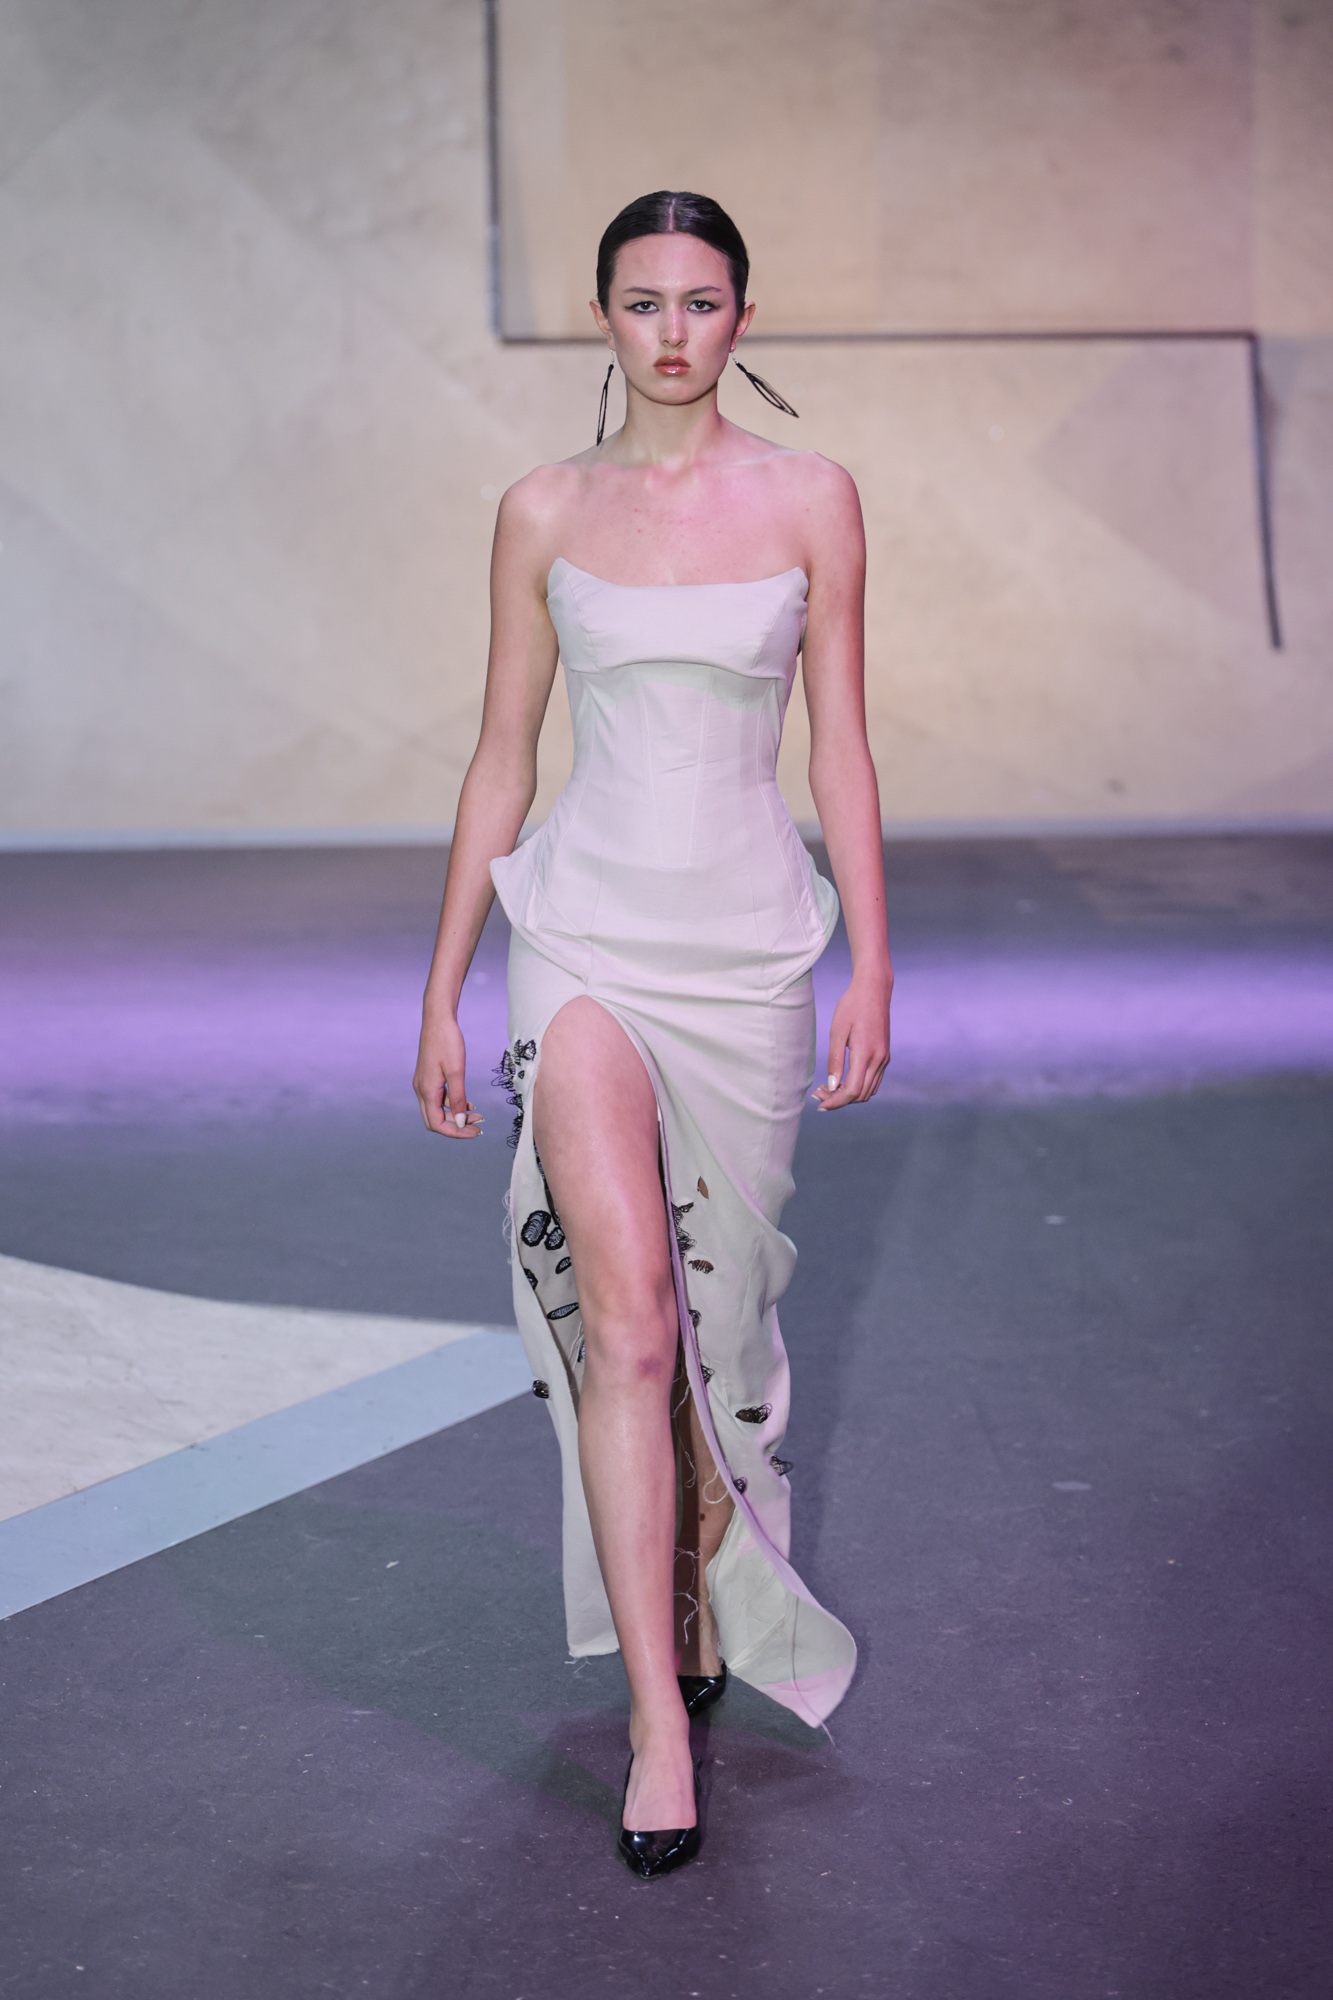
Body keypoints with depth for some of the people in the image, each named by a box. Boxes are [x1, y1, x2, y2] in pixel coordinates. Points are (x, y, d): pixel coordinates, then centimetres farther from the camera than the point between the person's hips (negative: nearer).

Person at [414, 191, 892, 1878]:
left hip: (752, 942, 1)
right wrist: (442, 988, 7)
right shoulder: (544, 513, 4)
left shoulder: (810, 501, 3)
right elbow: (502, 755, 8)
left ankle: (701, 1610, 34)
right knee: (625, 1312, -16)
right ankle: (660, 1724, -11)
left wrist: (874, 965, -3)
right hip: (588, 931, -1)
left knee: (717, 1311, 10)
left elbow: (840, 747, 3)